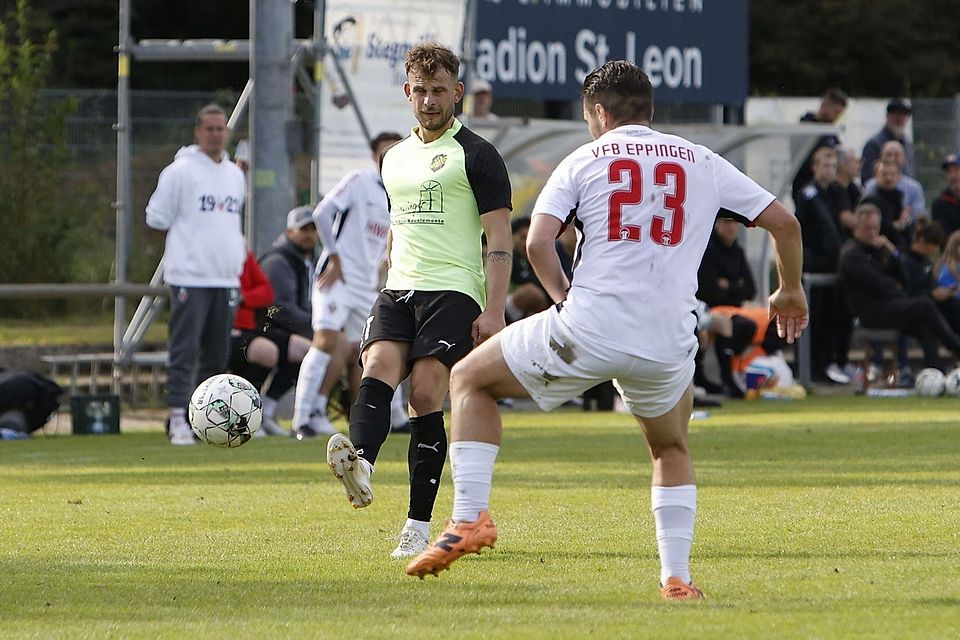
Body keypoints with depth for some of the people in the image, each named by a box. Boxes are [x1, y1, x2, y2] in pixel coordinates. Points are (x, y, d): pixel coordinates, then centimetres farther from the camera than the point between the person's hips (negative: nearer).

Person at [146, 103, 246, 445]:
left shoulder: (235, 174, 16)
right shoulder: (180, 171, -6)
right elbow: (157, 216, -4)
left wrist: (238, 254, 15)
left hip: (226, 276, 7)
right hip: (190, 276, -7)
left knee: (217, 353, 9)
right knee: (184, 351, -10)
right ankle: (178, 418, -11)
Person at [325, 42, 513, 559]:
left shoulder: (476, 156, 0)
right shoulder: (395, 158, 21)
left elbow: (499, 239, -4)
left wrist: (494, 311, -13)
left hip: (453, 291, -6)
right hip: (398, 291, 6)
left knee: (425, 399, -13)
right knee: (376, 372, -21)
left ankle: (419, 526, -11)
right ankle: (359, 467, -46)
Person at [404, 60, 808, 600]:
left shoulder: (584, 160, 8)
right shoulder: (704, 163, 15)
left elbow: (538, 241, -5)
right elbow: (783, 222, 15)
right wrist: (790, 292, 31)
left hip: (588, 330, -3)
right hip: (669, 345, 3)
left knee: (470, 379, 17)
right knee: (672, 450, 30)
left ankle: (471, 518, 4)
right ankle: (676, 577, 16)